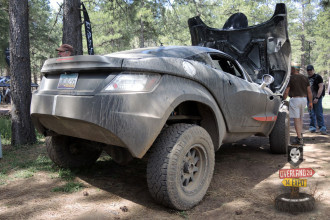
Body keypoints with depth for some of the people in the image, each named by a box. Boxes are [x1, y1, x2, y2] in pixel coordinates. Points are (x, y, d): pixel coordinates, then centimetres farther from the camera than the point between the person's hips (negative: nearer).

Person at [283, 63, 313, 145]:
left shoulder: (290, 78, -7)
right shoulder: (305, 78, 10)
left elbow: (286, 92, -9)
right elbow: (309, 91, 9)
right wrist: (310, 102, 14)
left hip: (294, 99, -6)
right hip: (304, 99, 6)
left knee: (296, 119, -4)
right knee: (300, 118, 20)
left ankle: (299, 139, -5)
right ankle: (300, 135, 26)